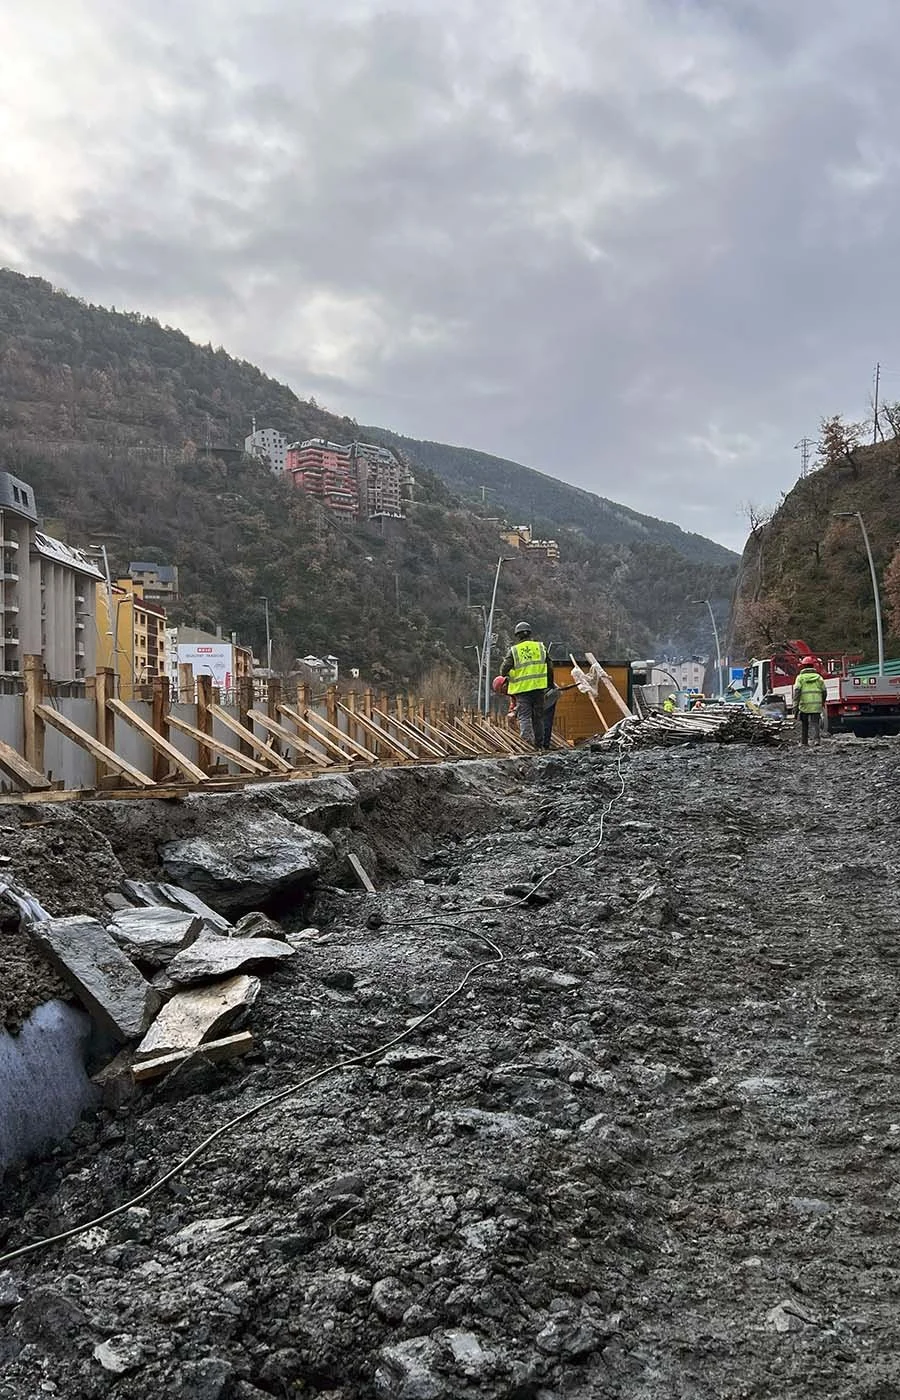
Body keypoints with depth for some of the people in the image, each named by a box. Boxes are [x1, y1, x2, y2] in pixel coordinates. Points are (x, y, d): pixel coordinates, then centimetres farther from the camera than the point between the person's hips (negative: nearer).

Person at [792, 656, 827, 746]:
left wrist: (795, 706, -9)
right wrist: (822, 702, 27)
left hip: (804, 705, -1)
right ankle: (817, 740, -20)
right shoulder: (818, 677, 9)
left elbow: (796, 691, -8)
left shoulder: (800, 677, 1)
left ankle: (804, 743, 19)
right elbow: (824, 691, 10)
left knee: (804, 725, 13)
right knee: (815, 723, 1)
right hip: (816, 705, 1)